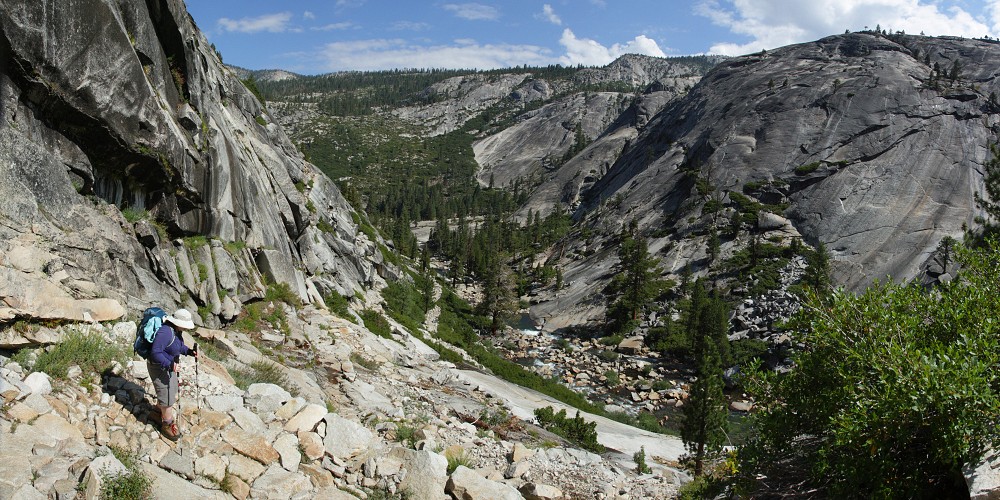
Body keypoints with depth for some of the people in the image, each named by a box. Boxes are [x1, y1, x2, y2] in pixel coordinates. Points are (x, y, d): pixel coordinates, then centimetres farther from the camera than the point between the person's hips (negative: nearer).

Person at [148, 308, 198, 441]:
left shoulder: (177, 330, -2)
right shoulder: (165, 332, -32)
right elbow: (155, 353, -32)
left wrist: (189, 351, -1)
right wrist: (169, 365, -38)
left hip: (169, 365, 10)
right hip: (159, 367, -10)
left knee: (170, 391, 26)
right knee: (168, 397, 0)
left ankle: (160, 410, 50)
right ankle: (167, 424, 16)